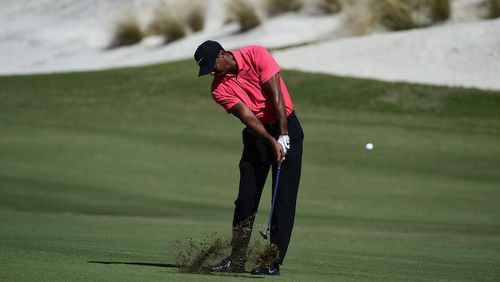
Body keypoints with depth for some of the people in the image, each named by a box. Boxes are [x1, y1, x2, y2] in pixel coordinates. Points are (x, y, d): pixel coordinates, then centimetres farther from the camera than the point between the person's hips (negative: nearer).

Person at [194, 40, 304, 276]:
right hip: (258, 133, 3)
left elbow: (277, 95, -17)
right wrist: (272, 142, -26)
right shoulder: (219, 89, -7)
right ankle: (237, 259, 7)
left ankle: (274, 261, -9)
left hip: (286, 126, -3)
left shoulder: (256, 55, -14)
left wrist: (283, 136, -21)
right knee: (246, 197, -1)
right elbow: (248, 117, -15)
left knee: (284, 196, -8)